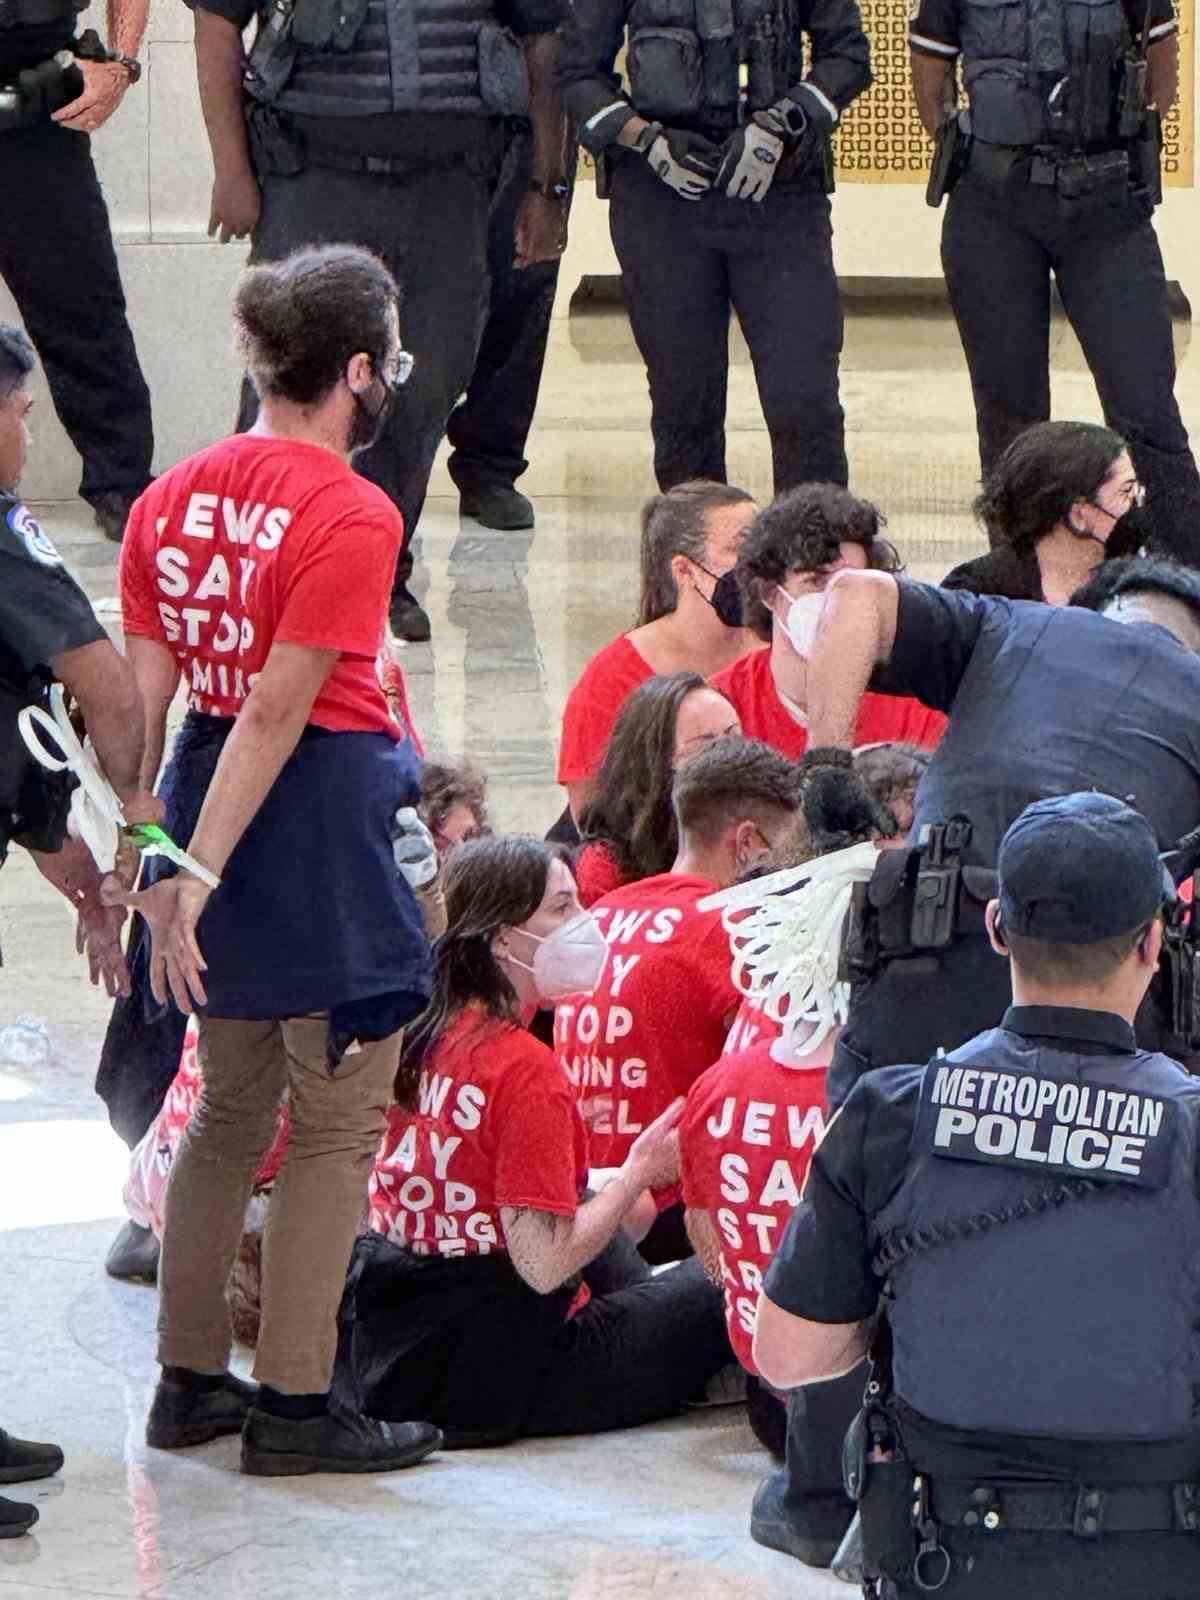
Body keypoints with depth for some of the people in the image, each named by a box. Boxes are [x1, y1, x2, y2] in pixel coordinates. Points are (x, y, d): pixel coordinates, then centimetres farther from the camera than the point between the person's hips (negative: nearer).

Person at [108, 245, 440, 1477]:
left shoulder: (172, 496, 5)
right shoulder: (349, 518, -17)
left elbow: (144, 694, 3)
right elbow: (277, 713, -20)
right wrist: (198, 876, -21)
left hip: (206, 790, 7)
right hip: (324, 812, -7)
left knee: (231, 1112, 20)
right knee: (336, 1124, 4)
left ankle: (188, 1378, 26)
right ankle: (294, 1409, 7)